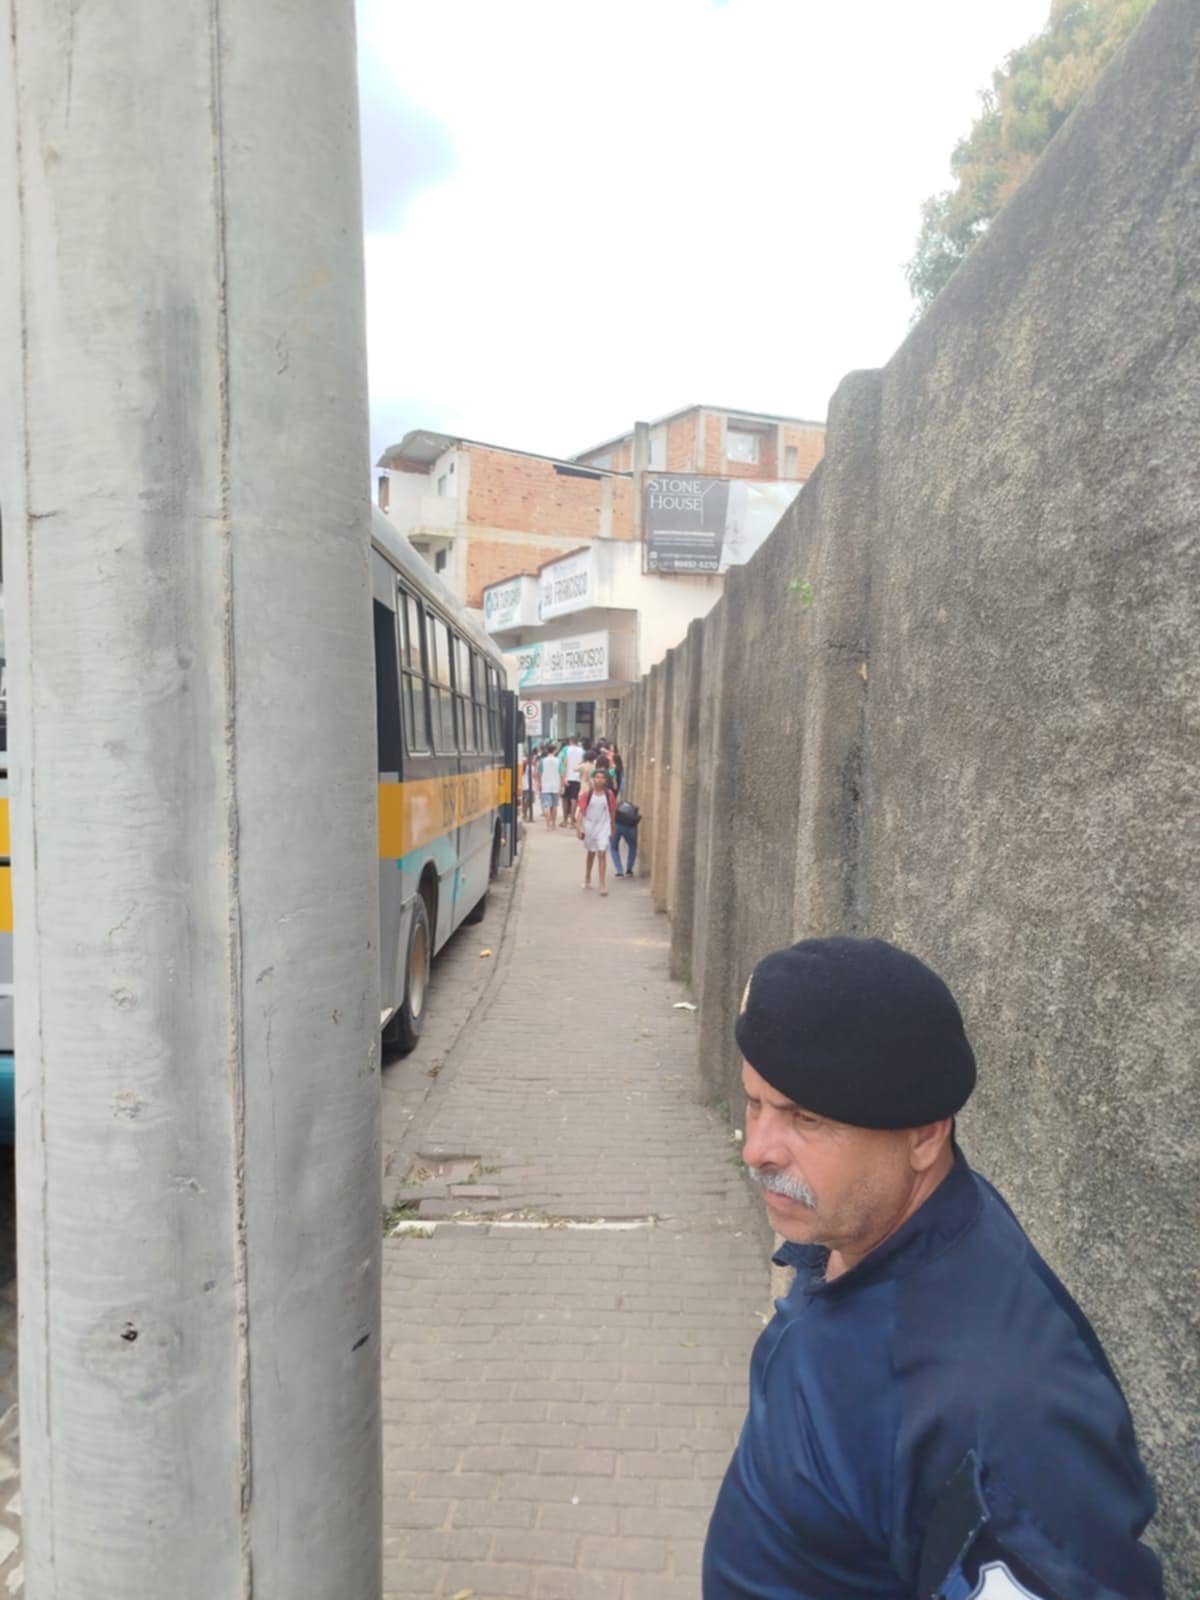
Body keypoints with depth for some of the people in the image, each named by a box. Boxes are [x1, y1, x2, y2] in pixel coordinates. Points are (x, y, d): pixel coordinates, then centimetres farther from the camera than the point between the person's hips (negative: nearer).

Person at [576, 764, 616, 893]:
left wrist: (612, 828, 10)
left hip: (603, 826, -1)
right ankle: (587, 878, 38)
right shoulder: (588, 794, -5)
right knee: (591, 853, 17)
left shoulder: (609, 794, -3)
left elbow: (611, 812, 5)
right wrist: (579, 827, -14)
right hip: (589, 826, 1)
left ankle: (602, 884, -9)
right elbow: (582, 811, -5)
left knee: (602, 853, -11)